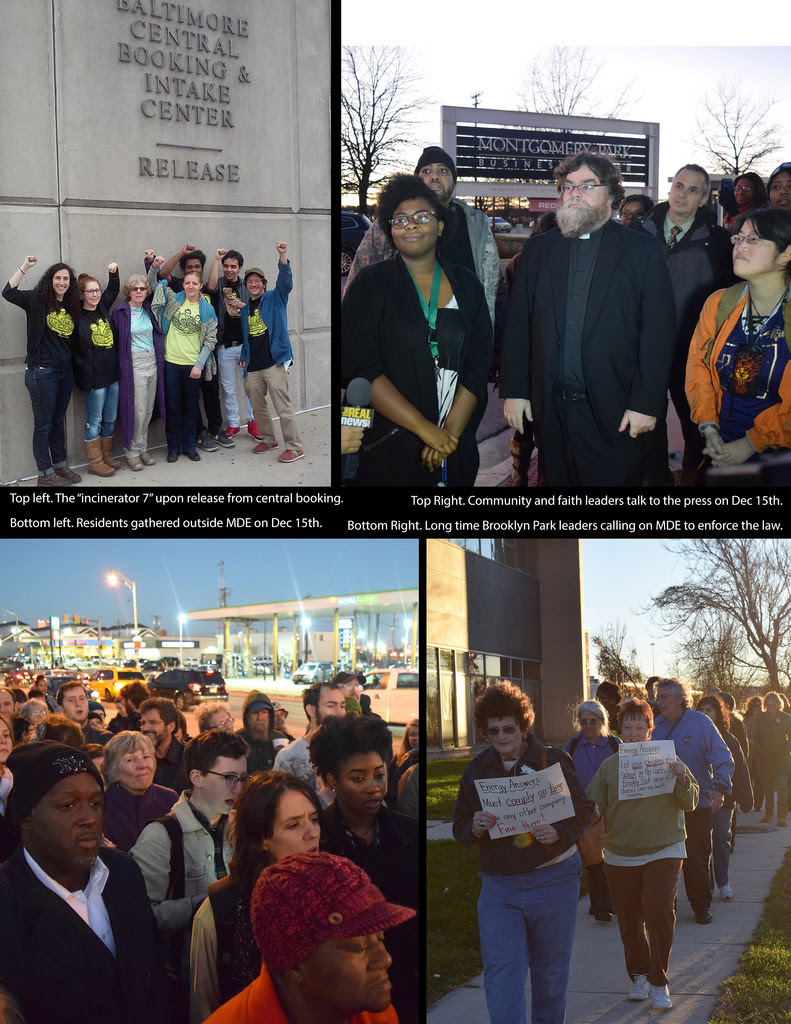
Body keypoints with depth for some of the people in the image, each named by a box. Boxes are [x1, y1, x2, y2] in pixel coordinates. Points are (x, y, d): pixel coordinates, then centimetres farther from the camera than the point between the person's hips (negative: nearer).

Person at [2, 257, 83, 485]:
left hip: (65, 371, 6)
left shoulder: (71, 307, 9)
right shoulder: (37, 300, -7)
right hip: (42, 372, -6)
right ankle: (45, 474, 9)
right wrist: (25, 267, -23)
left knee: (58, 421, 17)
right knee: (43, 423, 1)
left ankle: (61, 466, 27)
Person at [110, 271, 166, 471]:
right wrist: (122, 359, -5)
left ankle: (143, 448, 20)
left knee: (148, 409, 9)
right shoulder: (121, 311, -6)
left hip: (152, 362, 5)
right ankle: (132, 451, 5)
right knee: (137, 410, -6)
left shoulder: (149, 309, 7)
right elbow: (113, 337, -2)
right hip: (133, 364, -5)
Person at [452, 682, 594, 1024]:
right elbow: (459, 827, 8)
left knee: (551, 967, 12)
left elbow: (584, 811, -2)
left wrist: (558, 832, -21)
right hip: (498, 884, 1)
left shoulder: (553, 761, -4)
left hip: (553, 880, -1)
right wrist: (475, 828, -16)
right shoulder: (476, 769, 4)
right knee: (501, 969, -9)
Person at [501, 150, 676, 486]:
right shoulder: (538, 250, 12)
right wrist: (514, 391, 2)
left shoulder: (642, 251, 1)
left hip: (614, 415, -3)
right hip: (550, 410, 3)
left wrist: (646, 404, -12)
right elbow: (518, 326, 9)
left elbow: (658, 332, -5)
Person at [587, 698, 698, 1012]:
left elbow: (690, 803, 0)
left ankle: (658, 982, 0)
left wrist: (682, 779, -19)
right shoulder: (608, 767, 2)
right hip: (620, 855, 2)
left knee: (660, 912, -15)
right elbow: (594, 807, 2)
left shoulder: (667, 760, -1)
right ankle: (639, 976, 31)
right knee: (629, 921, 10)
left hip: (664, 852, -2)